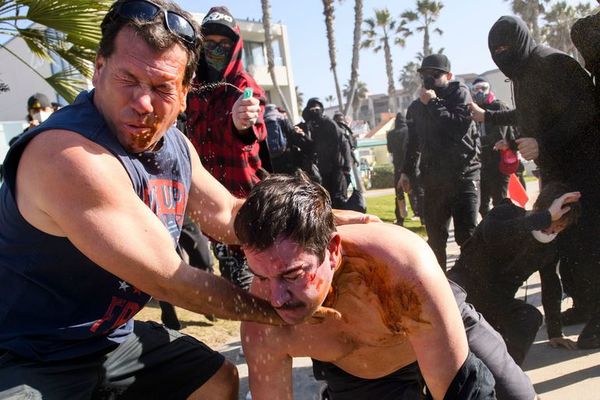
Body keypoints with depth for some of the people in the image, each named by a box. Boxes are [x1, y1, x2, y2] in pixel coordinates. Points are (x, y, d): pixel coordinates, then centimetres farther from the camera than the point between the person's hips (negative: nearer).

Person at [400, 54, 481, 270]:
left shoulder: (459, 92, 0)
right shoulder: (418, 106, 13)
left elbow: (460, 127, -17)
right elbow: (414, 141, 22)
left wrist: (433, 104, -12)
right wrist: (406, 171, 20)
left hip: (464, 175, -4)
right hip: (433, 179, 4)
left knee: (466, 236, -7)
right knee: (435, 238, 6)